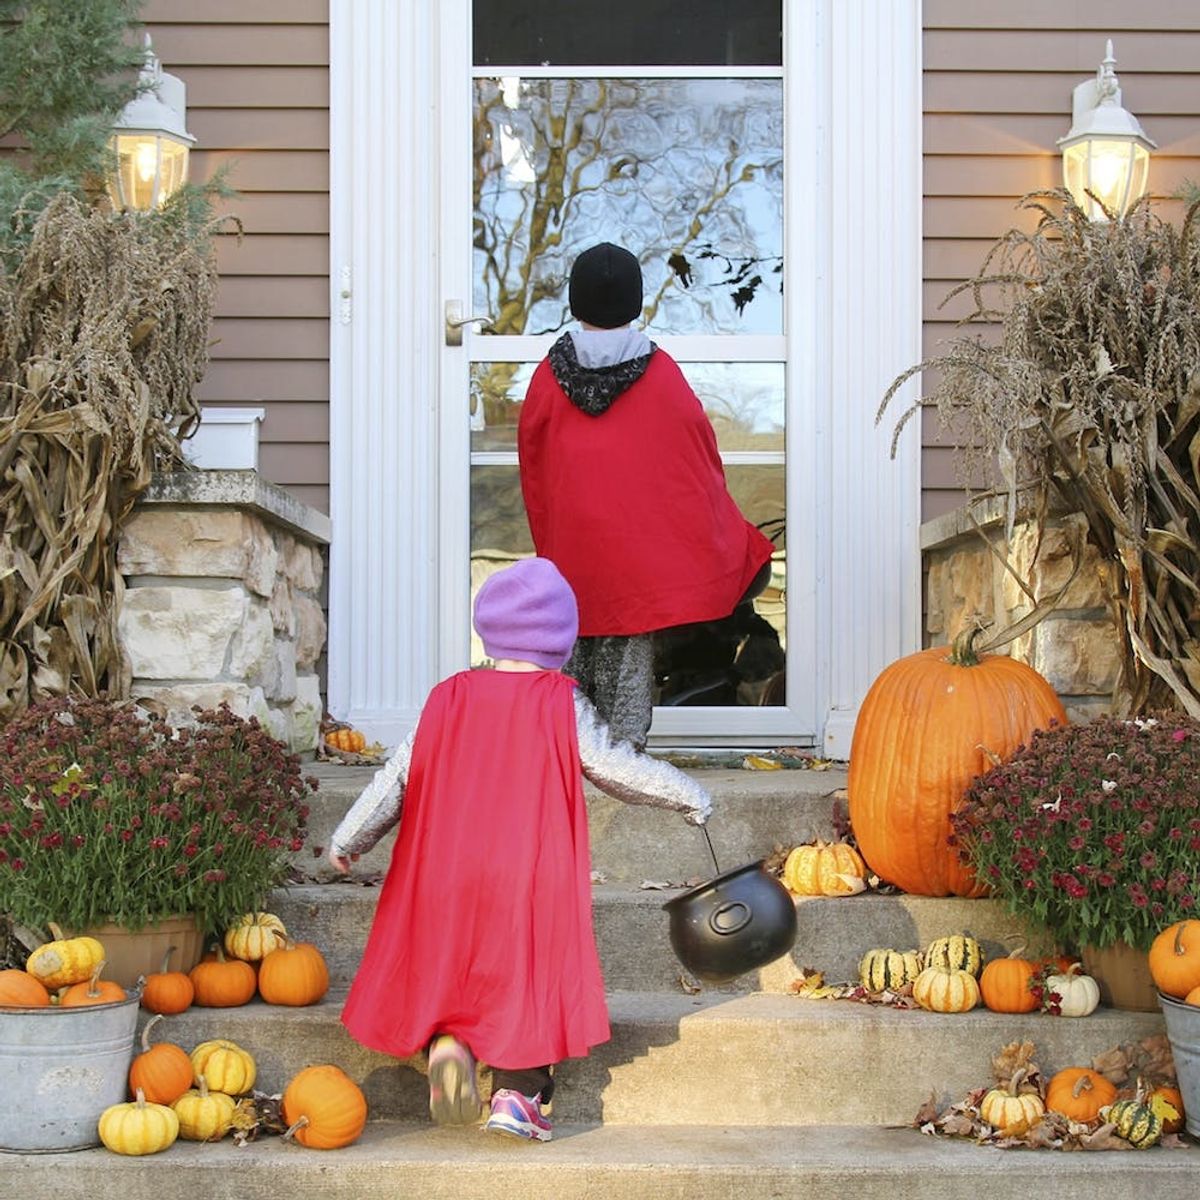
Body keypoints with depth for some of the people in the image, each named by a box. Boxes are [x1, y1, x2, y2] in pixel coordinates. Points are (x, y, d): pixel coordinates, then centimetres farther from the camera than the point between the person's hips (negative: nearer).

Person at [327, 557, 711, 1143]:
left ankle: (446, 1042, -5)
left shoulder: (448, 698, 3)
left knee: (442, 964, 20)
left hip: (444, 875, 2)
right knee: (532, 974, 10)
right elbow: (616, 768, -1)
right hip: (531, 882, -2)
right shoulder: (562, 704, -4)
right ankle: (516, 1095, 2)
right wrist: (690, 796, 14)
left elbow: (398, 777, 6)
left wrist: (347, 839, 19)